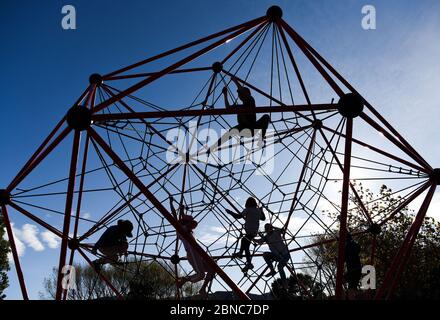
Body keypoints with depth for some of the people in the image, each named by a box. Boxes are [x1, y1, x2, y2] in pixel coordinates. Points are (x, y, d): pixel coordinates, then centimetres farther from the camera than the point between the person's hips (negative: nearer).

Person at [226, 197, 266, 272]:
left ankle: (249, 263, -17)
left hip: (249, 232, -7)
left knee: (246, 247, -8)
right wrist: (261, 211, 38)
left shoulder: (247, 210, -10)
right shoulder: (258, 211, 7)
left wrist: (230, 212, -1)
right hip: (255, 232, 8)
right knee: (243, 240, 30)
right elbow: (263, 218, 22)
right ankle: (240, 253, 43)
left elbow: (238, 216, -13)